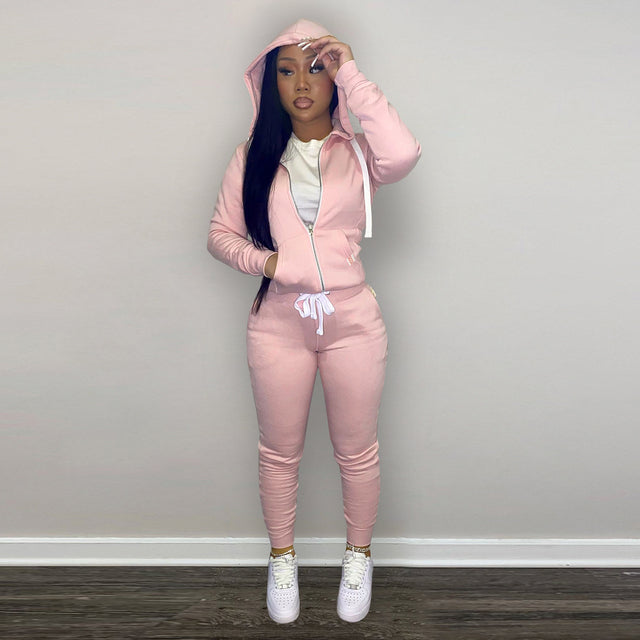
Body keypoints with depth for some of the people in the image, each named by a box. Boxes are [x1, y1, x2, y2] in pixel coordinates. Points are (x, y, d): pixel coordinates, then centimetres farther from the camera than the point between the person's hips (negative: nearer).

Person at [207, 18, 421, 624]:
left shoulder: (357, 152, -2)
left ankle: (358, 556, 38)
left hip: (353, 323, -1)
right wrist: (264, 261, -15)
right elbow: (220, 233, 5)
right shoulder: (254, 156, 3)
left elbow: (404, 153, -25)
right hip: (278, 324, 2)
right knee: (279, 451, 15)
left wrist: (351, 73, -18)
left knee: (356, 451, 13)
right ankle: (282, 558, 39)